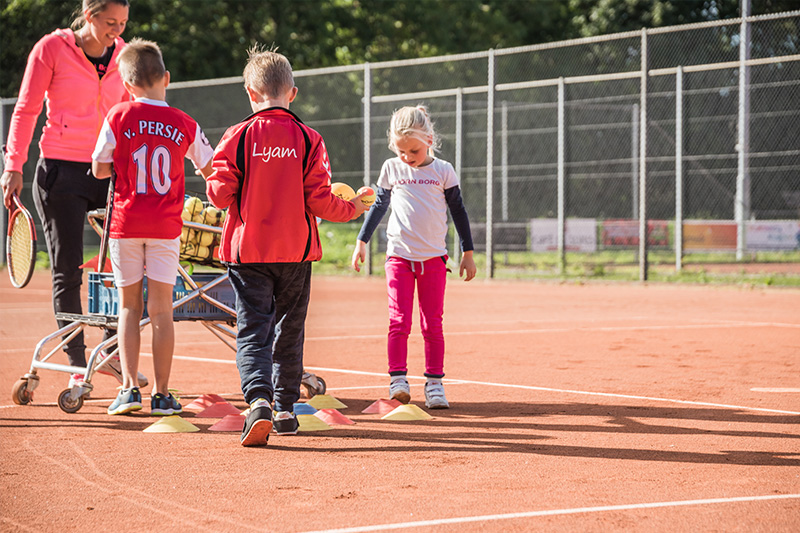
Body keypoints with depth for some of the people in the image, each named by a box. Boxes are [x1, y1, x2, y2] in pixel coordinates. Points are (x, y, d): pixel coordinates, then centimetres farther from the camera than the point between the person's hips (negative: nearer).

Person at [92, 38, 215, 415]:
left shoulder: (119, 116, -5)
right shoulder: (185, 125, 0)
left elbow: (99, 169, 0)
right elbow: (210, 170, 11)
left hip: (126, 224, 0)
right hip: (166, 227, 1)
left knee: (129, 306, 8)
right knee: (161, 309, 4)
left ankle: (129, 388, 3)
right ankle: (161, 394, 5)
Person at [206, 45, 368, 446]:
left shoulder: (239, 136, -6)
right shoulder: (308, 139, -3)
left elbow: (220, 194, -7)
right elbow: (319, 202, -5)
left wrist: (213, 182, 16)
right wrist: (350, 209, 13)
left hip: (248, 248, -2)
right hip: (296, 250, 2)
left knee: (252, 330, -4)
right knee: (289, 331, 15)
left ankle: (258, 399, -26)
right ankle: (286, 408, 22)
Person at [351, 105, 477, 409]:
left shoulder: (443, 171, 2)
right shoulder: (391, 169, 5)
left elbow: (458, 211, 8)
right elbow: (378, 206, 16)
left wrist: (468, 252, 9)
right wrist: (362, 241, 14)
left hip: (434, 258, 0)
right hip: (398, 256, 0)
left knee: (433, 324, 2)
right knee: (399, 321, -8)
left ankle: (434, 384, 6)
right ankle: (398, 381, -8)